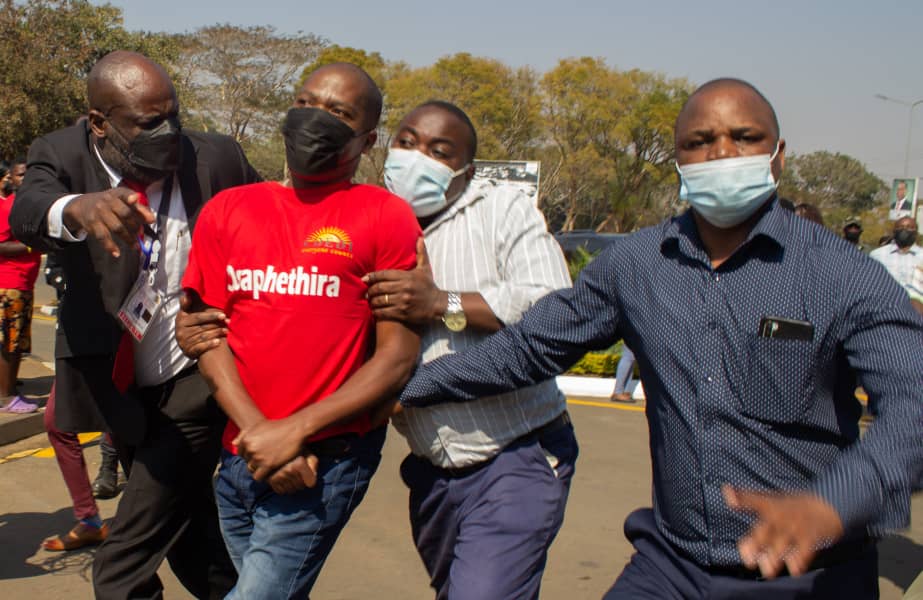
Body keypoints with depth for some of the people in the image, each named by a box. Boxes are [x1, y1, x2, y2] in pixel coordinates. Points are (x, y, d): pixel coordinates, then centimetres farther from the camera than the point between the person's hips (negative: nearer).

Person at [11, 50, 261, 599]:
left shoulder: (216, 158, -11)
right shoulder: (63, 156, -9)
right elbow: (27, 213, -31)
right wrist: (78, 208, -53)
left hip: (198, 377, -3)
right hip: (122, 386, 3)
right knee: (191, 543, 22)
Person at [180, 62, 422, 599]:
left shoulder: (386, 218, -6)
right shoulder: (228, 211, 7)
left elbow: (399, 357, -10)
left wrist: (295, 431, -15)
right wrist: (256, 430, -10)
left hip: (323, 461, -5)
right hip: (239, 455, 5)